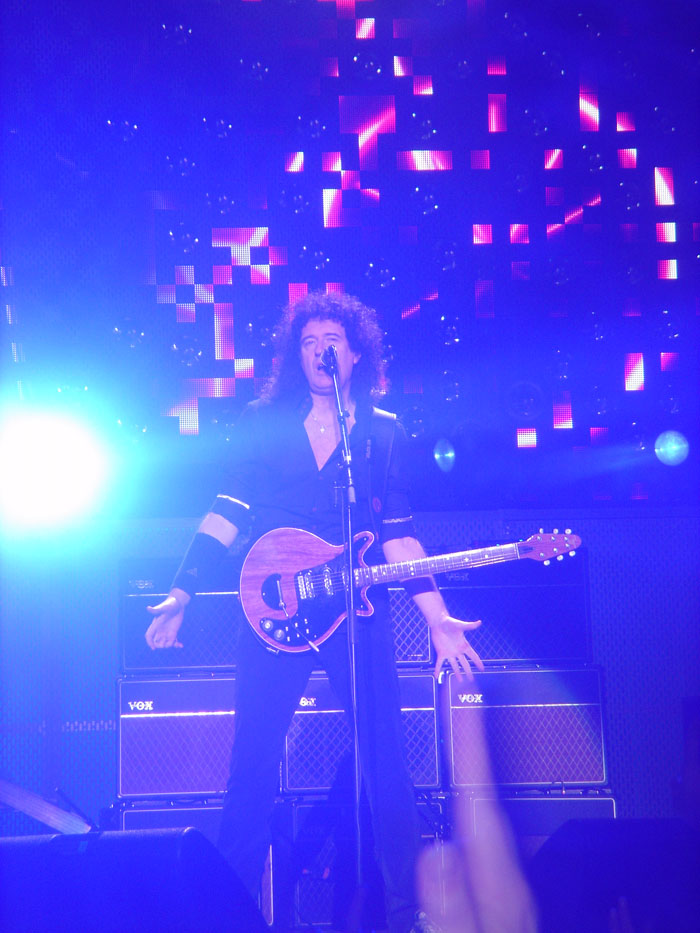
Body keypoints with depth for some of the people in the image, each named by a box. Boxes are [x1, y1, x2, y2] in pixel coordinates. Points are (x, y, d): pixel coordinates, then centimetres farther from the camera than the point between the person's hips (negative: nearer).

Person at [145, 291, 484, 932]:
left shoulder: (385, 433, 10)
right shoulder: (263, 422, 9)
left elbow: (398, 533, 6)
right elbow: (228, 513, 7)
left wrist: (437, 620, -2)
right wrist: (181, 596, -1)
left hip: (359, 612, 1)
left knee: (387, 762, -1)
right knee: (253, 764, -1)